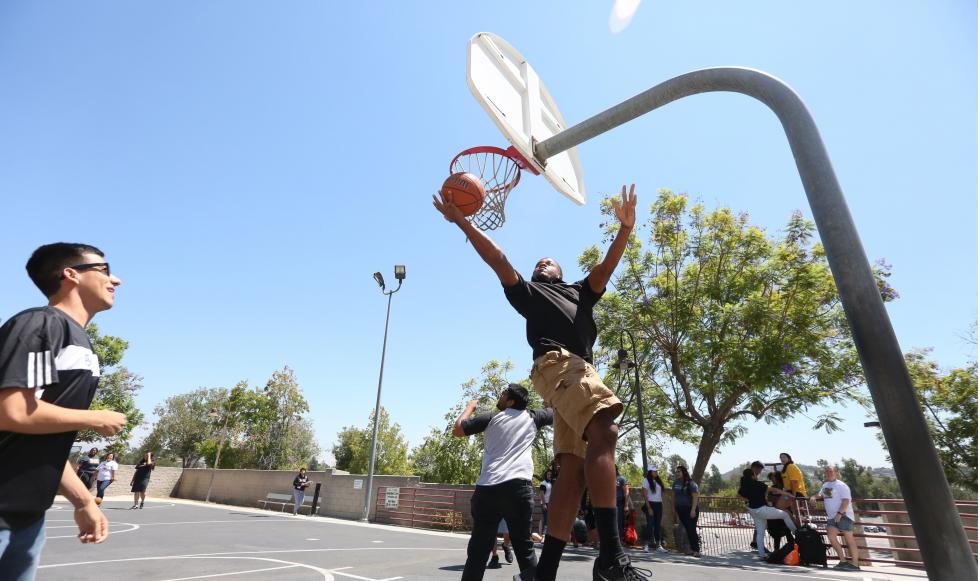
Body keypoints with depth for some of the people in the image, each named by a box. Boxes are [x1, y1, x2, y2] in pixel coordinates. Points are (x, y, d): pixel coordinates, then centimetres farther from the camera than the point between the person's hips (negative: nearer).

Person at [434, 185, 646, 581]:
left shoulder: (580, 292, 37)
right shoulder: (528, 292, 25)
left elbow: (605, 268, 23)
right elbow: (497, 259, 17)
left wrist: (625, 228, 10)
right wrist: (461, 222, 10)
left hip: (580, 370, 6)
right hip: (558, 362, -6)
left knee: (574, 468, -3)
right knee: (604, 433, -29)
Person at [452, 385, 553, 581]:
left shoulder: (491, 418, 10)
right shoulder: (532, 417, 13)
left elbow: (457, 430, 14)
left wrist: (470, 406, 27)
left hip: (487, 489, 0)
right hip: (518, 486, 0)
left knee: (478, 550, 7)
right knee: (524, 547, 10)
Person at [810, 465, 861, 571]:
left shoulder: (841, 485, -9)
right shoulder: (825, 485, 15)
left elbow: (846, 501, -16)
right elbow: (820, 494, 29)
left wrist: (839, 513, -22)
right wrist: (814, 497, 8)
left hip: (843, 516, -7)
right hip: (832, 517, 8)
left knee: (849, 539, -2)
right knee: (831, 536, 0)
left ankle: (855, 564, 5)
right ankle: (843, 561, 9)